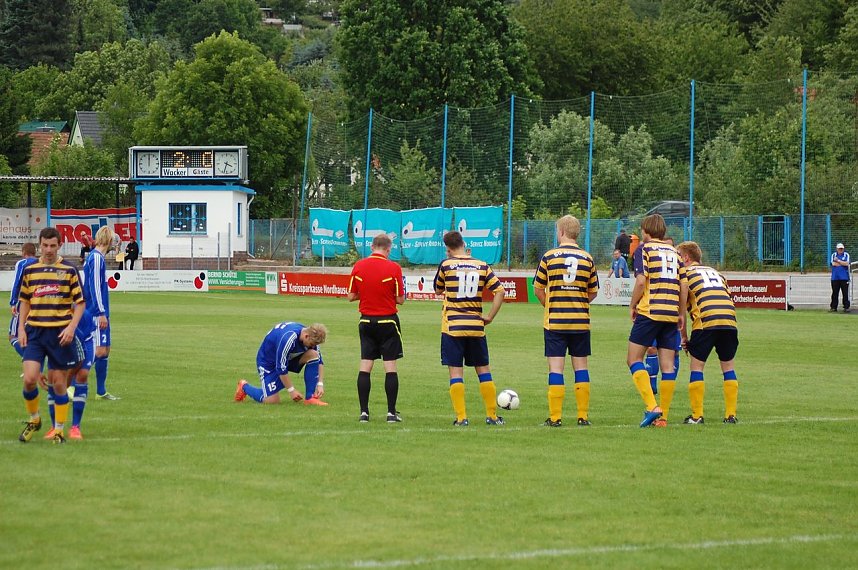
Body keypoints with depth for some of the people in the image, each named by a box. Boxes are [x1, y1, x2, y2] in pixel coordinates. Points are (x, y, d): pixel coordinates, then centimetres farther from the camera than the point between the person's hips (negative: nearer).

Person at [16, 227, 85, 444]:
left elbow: (80, 302, 1)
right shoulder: (30, 270, 7)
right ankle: (34, 419, 14)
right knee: (29, 379, -10)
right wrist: (21, 328, 5)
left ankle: (59, 430, 14)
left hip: (60, 334, -2)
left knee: (59, 383, 2)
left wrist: (71, 327, -11)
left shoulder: (69, 270, -1)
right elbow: (24, 302, 16)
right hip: (35, 331, 2)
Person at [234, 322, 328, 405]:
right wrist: (291, 390, -24)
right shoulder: (287, 339, -38)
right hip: (268, 362, -7)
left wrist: (320, 384, -14)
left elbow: (319, 361, -2)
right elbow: (281, 369, -31)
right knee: (272, 401, -14)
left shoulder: (312, 337, -14)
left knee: (313, 354, -18)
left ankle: (310, 398, -14)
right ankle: (244, 387, 15)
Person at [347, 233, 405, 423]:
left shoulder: (358, 266, -1)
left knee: (365, 366, 6)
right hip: (388, 321, -3)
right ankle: (391, 412, 0)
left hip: (366, 321, 3)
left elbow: (351, 296, 3)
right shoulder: (393, 268, -10)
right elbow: (400, 299, -7)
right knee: (390, 367, 1)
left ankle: (363, 411, 3)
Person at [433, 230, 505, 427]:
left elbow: (438, 290, 12)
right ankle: (492, 416, 14)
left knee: (456, 371, 0)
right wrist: (490, 317, 3)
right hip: (476, 326, 3)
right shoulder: (482, 266, 3)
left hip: (452, 326, -3)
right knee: (483, 370, 11)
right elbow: (499, 291, -3)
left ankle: (461, 417, -5)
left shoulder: (446, 265, -4)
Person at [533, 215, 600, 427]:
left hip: (554, 321, -2)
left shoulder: (549, 256, -5)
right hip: (581, 321, 2)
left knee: (555, 367, -1)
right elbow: (593, 292, 9)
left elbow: (538, 289, 1)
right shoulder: (587, 259, 2)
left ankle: (555, 417, -4)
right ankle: (583, 415, 8)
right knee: (580, 366, 9)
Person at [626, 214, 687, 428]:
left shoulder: (644, 249, 0)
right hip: (671, 314, 5)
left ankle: (652, 406, -14)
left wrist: (632, 306, 1)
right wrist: (682, 314, 17)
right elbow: (684, 286, 11)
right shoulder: (674, 252, 16)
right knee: (668, 364, 5)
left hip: (649, 312, -5)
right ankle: (663, 416, 4)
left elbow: (641, 281, -11)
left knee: (634, 358, 1)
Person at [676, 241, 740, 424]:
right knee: (728, 366, 14)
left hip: (705, 321, -5)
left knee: (696, 366, 5)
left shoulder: (686, 273, 12)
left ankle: (697, 416, 1)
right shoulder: (716, 273, 29)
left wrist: (683, 336, 13)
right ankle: (731, 415, 11)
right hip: (729, 321, 5)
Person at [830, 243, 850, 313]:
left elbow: (846, 264, -9)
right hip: (835, 277, 2)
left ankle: (846, 307, 0)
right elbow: (833, 264, -6)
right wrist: (843, 263, -4)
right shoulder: (834, 255, 10)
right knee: (834, 293, 3)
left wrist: (838, 261, -7)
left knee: (845, 293, -3)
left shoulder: (846, 254, 6)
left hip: (844, 278, -1)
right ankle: (833, 307, 8)